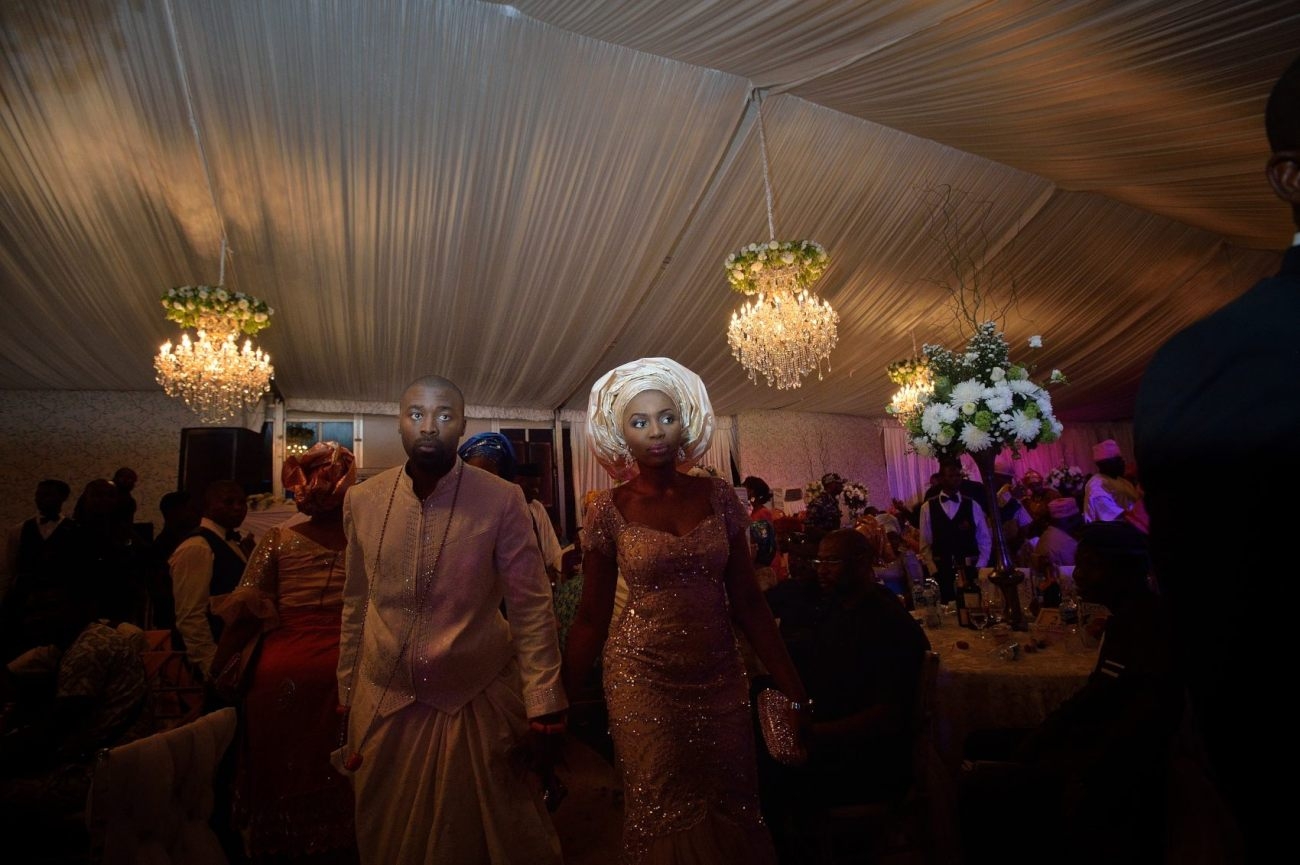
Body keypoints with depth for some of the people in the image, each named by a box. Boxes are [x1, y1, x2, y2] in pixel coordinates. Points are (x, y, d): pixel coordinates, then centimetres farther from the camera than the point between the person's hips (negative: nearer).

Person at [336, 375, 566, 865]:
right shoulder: (362, 500, -2)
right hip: (383, 705, 3)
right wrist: (346, 697, 10)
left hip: (480, 701, -3)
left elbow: (531, 606, -11)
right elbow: (356, 606, 6)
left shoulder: (502, 500, -13)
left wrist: (543, 707, -13)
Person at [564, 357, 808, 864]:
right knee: (662, 820, 11)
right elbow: (592, 618, -2)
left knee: (732, 812, 14)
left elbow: (747, 601, 1)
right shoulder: (608, 509, -7)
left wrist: (792, 686, -1)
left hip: (721, 678, 2)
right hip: (643, 680, -2)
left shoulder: (718, 496, -2)